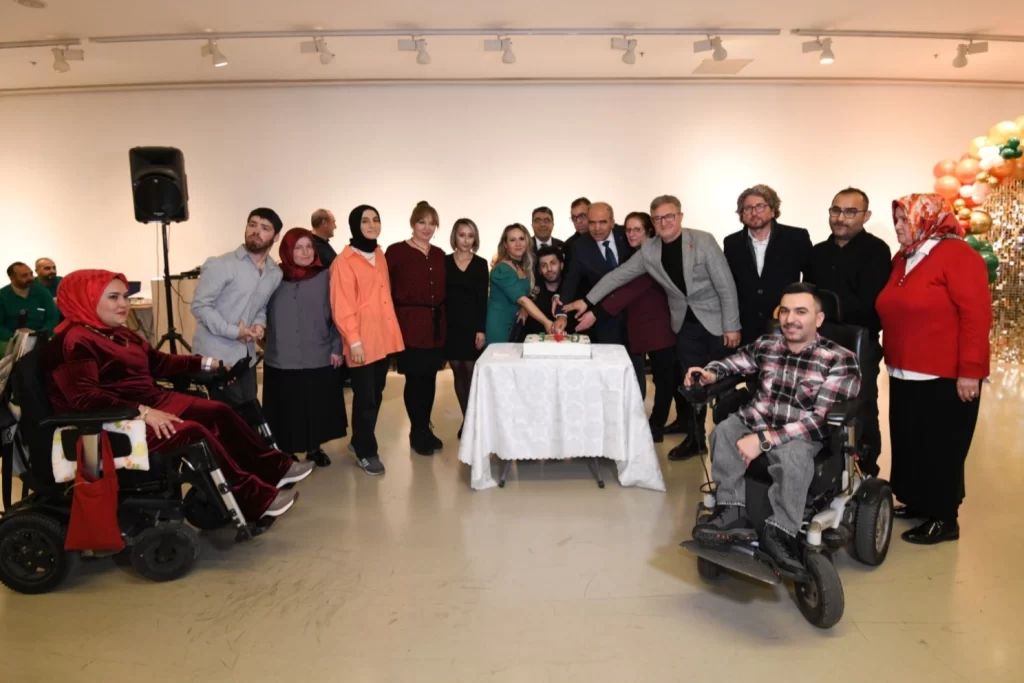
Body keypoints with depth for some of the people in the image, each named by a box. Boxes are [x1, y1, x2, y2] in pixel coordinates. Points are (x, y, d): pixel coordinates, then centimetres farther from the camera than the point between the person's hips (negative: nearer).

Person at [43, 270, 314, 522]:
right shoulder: (75, 342, -17)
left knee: (218, 412, -2)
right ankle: (254, 497, -18)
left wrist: (205, 363, 25)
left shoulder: (118, 334, 14)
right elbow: (85, 398, -29)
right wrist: (141, 412, -35)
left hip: (151, 402, 10)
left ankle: (274, 468, 3)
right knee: (192, 433, -26)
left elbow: (157, 362, 25)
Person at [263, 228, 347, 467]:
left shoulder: (325, 277, 2)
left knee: (317, 408, 8)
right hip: (282, 360, 0)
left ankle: (315, 447, 28)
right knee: (287, 409, 4)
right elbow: (262, 313, 6)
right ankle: (285, 451, 21)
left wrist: (336, 348, -2)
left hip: (318, 359, 0)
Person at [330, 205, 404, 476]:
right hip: (362, 341, -7)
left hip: (385, 337, 7)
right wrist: (353, 341, -17)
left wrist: (392, 330, 15)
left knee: (376, 395, 14)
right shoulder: (344, 261, -10)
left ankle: (359, 442, 30)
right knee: (365, 398, 0)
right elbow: (341, 306, -13)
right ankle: (365, 451, 15)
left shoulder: (380, 256, 13)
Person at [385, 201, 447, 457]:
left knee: (430, 378, 10)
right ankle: (417, 433, 15)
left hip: (435, 324, 5)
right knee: (415, 378, 0)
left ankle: (425, 429, 24)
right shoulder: (396, 251, -6)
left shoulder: (439, 254, 12)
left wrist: (442, 320, 10)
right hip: (410, 325, -5)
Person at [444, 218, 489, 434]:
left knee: (471, 373, -3)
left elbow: (482, 299, -2)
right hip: (450, 325, 2)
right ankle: (466, 419, 16)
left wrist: (481, 329, -8)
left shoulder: (480, 264, 1)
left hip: (472, 324, -2)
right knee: (458, 373, 7)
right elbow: (440, 295, 4)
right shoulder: (445, 262, 4)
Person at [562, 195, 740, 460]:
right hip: (685, 324, 3)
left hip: (715, 320, -3)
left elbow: (726, 285, -14)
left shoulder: (703, 240, -15)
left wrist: (732, 326, -15)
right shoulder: (648, 250, -3)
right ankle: (695, 439, 20)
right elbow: (619, 275, 3)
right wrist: (588, 301, -2)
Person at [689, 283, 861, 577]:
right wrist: (711, 373, 2)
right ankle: (733, 514, -30)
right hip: (754, 423, 4)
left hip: (801, 434, -3)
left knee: (792, 454, -38)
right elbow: (733, 362, 28)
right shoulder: (766, 344, 8)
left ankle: (779, 533, -27)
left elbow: (821, 418, -15)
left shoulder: (840, 360, -6)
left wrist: (764, 440, -24)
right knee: (724, 431, -29)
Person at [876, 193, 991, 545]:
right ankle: (918, 503, 29)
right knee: (911, 444, 14)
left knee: (941, 448, 3)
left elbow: (976, 315, -17)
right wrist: (891, 357, 15)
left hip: (945, 378, -7)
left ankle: (944, 519, 15)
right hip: (906, 375, 7)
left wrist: (969, 371, -19)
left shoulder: (957, 255, -11)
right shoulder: (902, 259, 13)